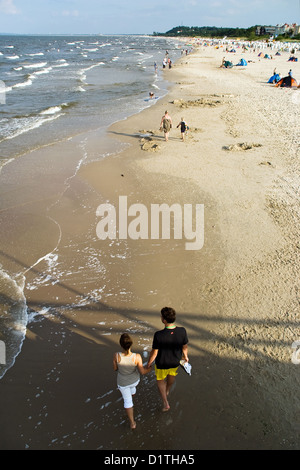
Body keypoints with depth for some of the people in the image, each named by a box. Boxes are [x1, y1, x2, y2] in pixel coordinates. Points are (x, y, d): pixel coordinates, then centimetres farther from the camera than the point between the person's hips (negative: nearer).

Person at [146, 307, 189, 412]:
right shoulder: (182, 331, -29)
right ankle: (167, 390, 64)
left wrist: (149, 363, -2)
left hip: (162, 363, -3)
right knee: (172, 374, 36)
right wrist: (185, 356, 12)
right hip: (175, 362, 3)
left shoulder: (158, 335, -37)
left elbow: (154, 352, -23)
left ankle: (165, 403, 33)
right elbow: (185, 347, -10)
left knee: (160, 380, 29)